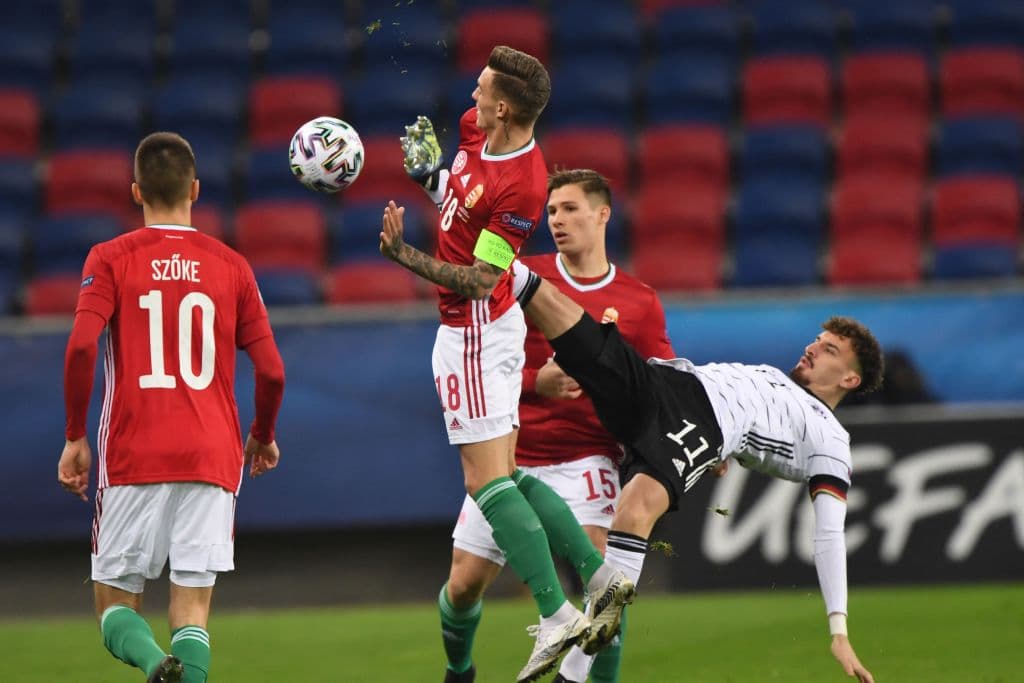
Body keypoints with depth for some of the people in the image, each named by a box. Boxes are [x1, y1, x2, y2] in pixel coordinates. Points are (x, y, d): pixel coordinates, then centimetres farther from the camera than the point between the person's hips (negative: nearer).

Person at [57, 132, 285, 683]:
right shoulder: (231, 266, 7)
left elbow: (81, 347, -12)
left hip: (132, 457, -1)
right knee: (192, 611, 3)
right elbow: (271, 371, 3)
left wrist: (75, 438, -2)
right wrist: (263, 438, 21)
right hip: (212, 460, 1)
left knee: (115, 604, 8)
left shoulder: (110, 259, 2)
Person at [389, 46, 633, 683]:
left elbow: (478, 280, -23)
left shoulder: (521, 188, -25)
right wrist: (430, 171, 8)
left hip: (474, 330, -10)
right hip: (479, 325, 10)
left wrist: (403, 254, -27)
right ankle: (599, 576, 14)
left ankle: (556, 613, -11)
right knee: (505, 474, 13)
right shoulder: (474, 128, 1)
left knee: (489, 481, -10)